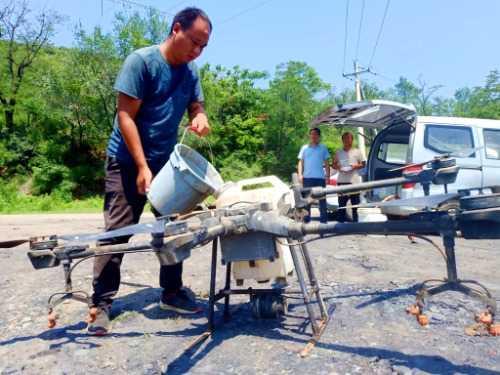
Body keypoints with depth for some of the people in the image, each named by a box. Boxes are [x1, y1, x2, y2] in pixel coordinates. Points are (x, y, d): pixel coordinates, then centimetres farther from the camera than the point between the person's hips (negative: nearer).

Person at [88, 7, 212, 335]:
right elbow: (125, 116, -16)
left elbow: (196, 106, 11)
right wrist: (142, 166, -20)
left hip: (167, 162, 6)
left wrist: (201, 118, -16)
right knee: (117, 231, -6)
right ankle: (101, 303, 5)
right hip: (128, 161, -6)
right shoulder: (141, 61, -13)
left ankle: (172, 292, 20)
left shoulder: (191, 71, 5)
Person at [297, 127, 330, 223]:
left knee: (322, 198, 3)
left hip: (320, 177, 0)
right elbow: (301, 162, 8)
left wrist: (328, 176, 0)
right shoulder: (304, 148, 10)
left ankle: (323, 218, 8)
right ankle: (306, 218, 9)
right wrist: (300, 174, -5)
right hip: (307, 177, 0)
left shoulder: (323, 148, 9)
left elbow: (326, 163, 9)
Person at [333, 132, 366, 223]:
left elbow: (363, 164, 7)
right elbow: (334, 164, 15)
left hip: (354, 181, -1)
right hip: (342, 181, 2)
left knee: (355, 204, 3)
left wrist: (355, 166, -12)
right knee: (341, 204, 3)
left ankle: (355, 221, 11)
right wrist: (338, 167, -7)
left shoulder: (357, 152, 6)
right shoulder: (338, 153, 11)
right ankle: (341, 220, 11)